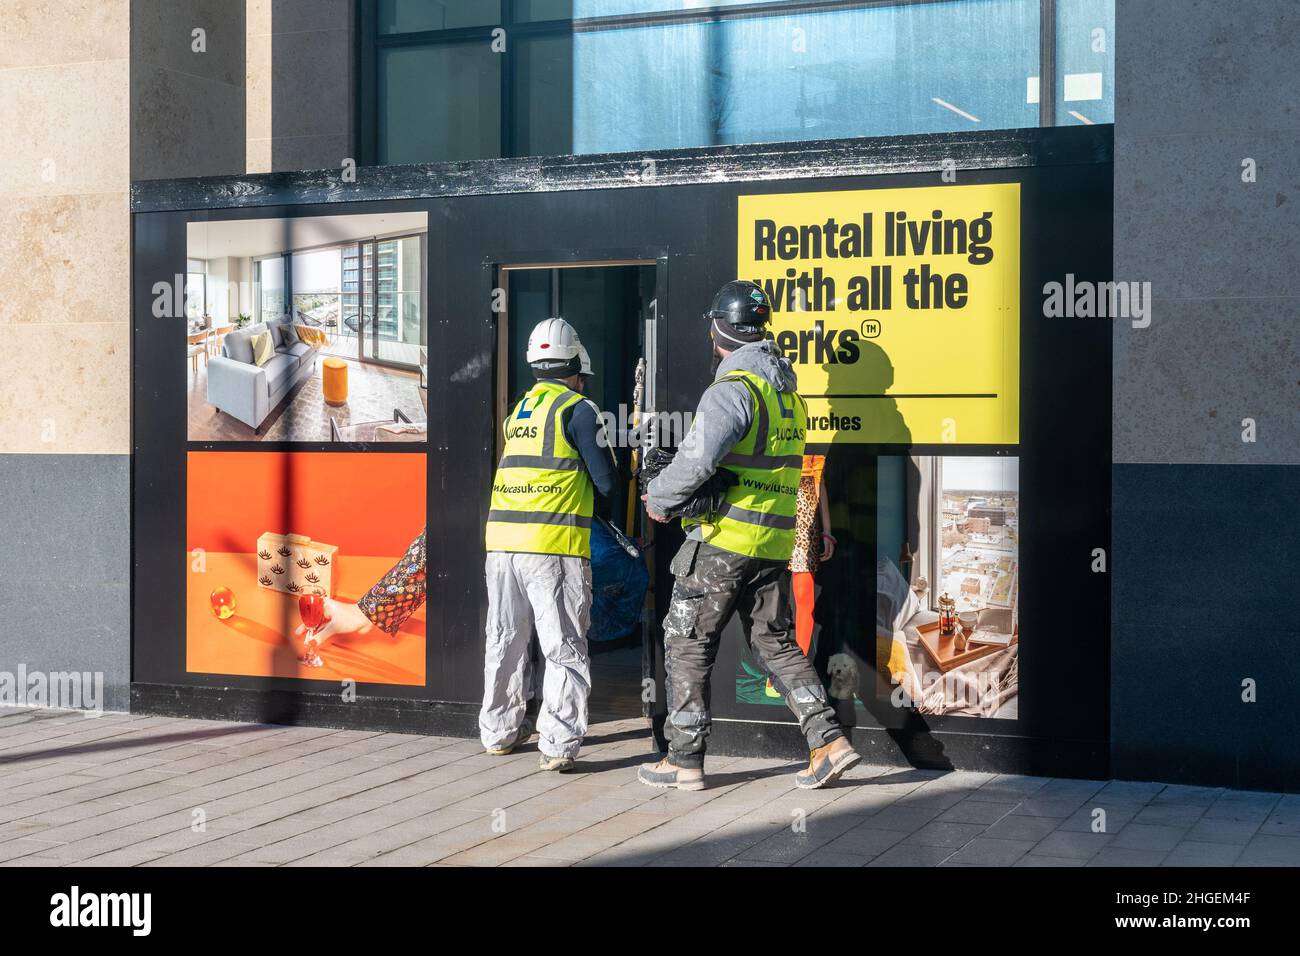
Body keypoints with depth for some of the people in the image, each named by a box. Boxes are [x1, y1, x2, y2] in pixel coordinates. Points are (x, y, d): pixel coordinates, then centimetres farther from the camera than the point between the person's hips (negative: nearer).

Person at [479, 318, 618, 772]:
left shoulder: (517, 412, 18)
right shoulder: (577, 409, -2)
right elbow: (606, 480, -4)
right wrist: (598, 508, 17)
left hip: (502, 541, 6)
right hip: (555, 544, -6)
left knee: (506, 641, 16)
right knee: (564, 648, -2)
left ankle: (499, 731, 27)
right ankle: (558, 744, -5)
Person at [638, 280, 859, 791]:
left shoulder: (733, 389, -15)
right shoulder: (786, 387, 13)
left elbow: (696, 461, -23)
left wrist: (659, 500, -5)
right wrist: (672, 490, 15)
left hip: (724, 538, -8)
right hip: (775, 542, 8)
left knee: (687, 643, 4)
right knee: (777, 642, 14)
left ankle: (685, 759, 7)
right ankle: (829, 741, 4)